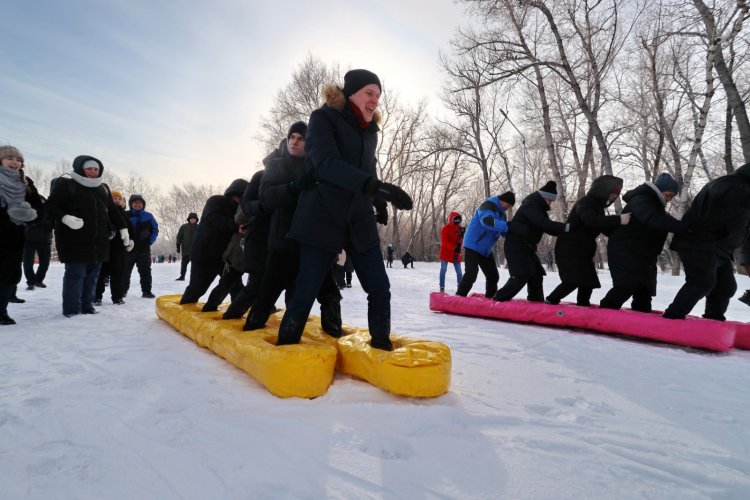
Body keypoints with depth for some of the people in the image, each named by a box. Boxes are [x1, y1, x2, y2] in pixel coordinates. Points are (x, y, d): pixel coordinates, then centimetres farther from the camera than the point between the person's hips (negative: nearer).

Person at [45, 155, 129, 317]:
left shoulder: (103, 188, 16)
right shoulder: (66, 184, -2)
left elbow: (112, 211, 21)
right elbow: (50, 205, -5)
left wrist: (123, 229, 15)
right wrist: (65, 218, -22)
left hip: (98, 240, 6)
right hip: (74, 239, -6)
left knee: (92, 274, 8)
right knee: (75, 273, -5)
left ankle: (87, 306, 16)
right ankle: (72, 309, 2)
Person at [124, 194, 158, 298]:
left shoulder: (148, 216, 1)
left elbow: (155, 229, 7)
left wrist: (150, 241, -2)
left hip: (144, 249, 0)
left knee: (145, 271, 2)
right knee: (126, 270, 12)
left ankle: (146, 291, 7)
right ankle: (123, 290, 27)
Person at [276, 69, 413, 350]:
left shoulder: (370, 131, 15)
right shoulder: (324, 118, -4)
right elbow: (326, 163, -23)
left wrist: (378, 200, 7)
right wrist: (375, 186, -35)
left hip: (360, 222, 6)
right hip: (322, 219, -5)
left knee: (380, 290, 0)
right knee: (305, 292, -2)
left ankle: (381, 346, 17)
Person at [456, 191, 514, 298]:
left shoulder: (502, 214, 11)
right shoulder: (488, 205, -17)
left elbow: (505, 231, 10)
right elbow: (487, 221, -37)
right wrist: (507, 226, -39)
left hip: (486, 249, 9)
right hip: (473, 245, -9)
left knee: (493, 275, 11)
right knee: (471, 274, -17)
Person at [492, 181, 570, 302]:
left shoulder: (539, 208, 17)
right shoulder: (531, 205, -15)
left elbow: (547, 227, 15)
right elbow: (544, 224, -28)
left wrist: (565, 231, 1)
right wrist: (566, 227, -32)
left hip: (526, 247, 11)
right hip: (516, 246, -11)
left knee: (536, 273, 10)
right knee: (522, 275, -17)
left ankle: (536, 301, 21)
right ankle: (497, 300, -13)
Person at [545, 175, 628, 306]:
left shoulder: (598, 206, 17)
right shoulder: (586, 202, -14)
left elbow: (606, 229, 17)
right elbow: (591, 220, -34)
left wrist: (621, 223, 0)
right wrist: (618, 220, -39)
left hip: (583, 250, 10)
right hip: (569, 249, -10)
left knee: (588, 281, 9)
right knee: (574, 280, -18)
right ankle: (551, 301, -7)